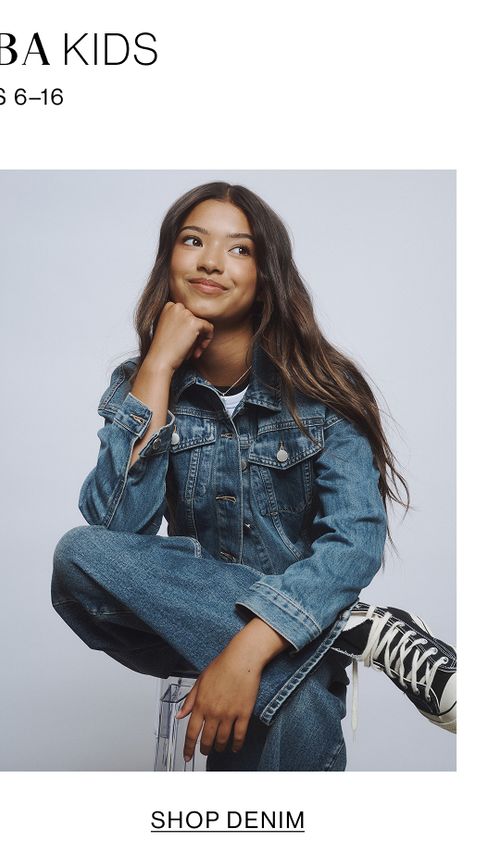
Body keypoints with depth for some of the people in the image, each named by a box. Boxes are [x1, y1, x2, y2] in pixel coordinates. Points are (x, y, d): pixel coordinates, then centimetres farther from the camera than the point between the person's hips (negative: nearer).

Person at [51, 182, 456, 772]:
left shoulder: (318, 387, -8)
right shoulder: (140, 384, 0)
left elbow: (356, 540, -19)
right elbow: (115, 529, -15)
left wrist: (249, 648, -33)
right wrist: (158, 370, -17)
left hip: (295, 628, -5)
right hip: (194, 619, 6)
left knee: (296, 714, -40)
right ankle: (362, 632, -22)